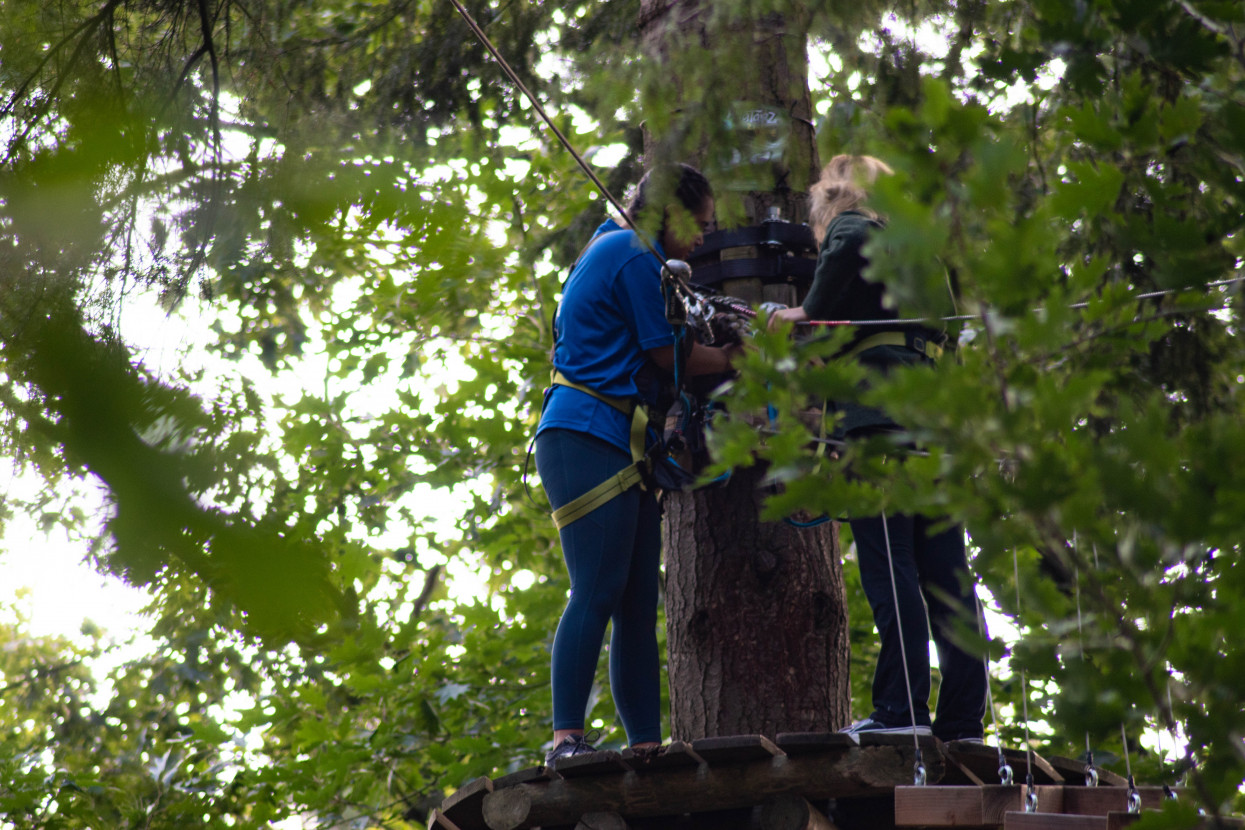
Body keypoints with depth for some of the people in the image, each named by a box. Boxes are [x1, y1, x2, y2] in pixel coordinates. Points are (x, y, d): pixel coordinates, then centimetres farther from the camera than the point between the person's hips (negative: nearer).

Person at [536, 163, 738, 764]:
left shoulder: (615, 248, 25)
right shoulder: (634, 254, -6)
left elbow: (652, 356, 26)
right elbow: (668, 356, -6)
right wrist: (737, 359, 7)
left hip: (620, 447, 11)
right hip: (587, 438, -11)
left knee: (638, 605, 5)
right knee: (597, 593, -16)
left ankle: (646, 746, 5)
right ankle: (567, 739, -18)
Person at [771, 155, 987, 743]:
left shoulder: (851, 225, 8)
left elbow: (854, 243, -16)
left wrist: (810, 311, -6)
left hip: (882, 410, -8)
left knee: (889, 567, -12)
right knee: (945, 577, 3)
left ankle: (902, 710, -18)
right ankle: (961, 721, 0)